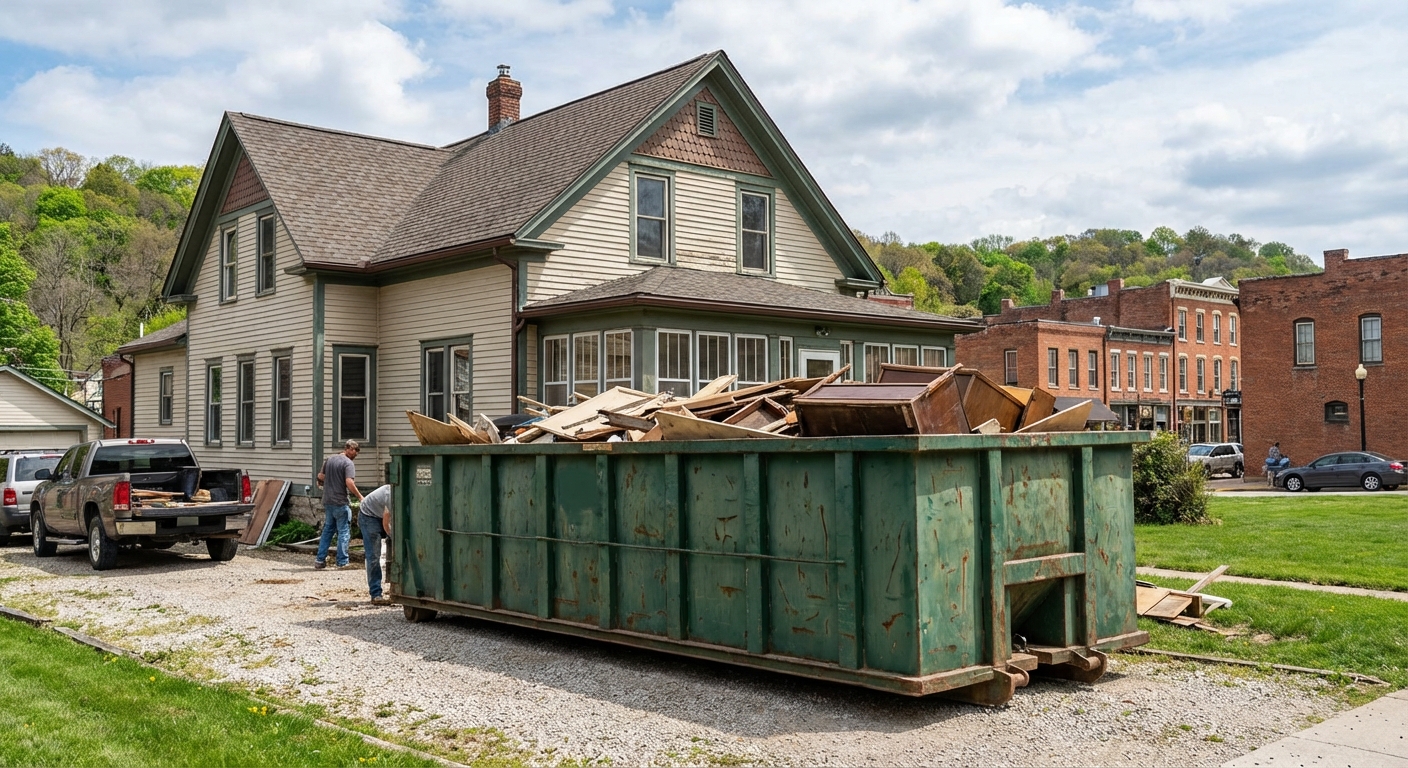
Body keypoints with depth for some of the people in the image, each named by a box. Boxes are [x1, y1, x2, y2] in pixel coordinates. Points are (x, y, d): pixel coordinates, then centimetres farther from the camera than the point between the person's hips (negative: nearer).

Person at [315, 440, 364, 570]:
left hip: (327, 501, 7)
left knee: (327, 530, 17)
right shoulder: (348, 463, -13)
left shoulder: (329, 459, 10)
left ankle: (320, 560, 17)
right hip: (341, 503, -7)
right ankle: (342, 562, 2)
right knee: (344, 532, 1)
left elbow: (321, 477, 18)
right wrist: (360, 496, -17)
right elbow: (349, 483, -25)